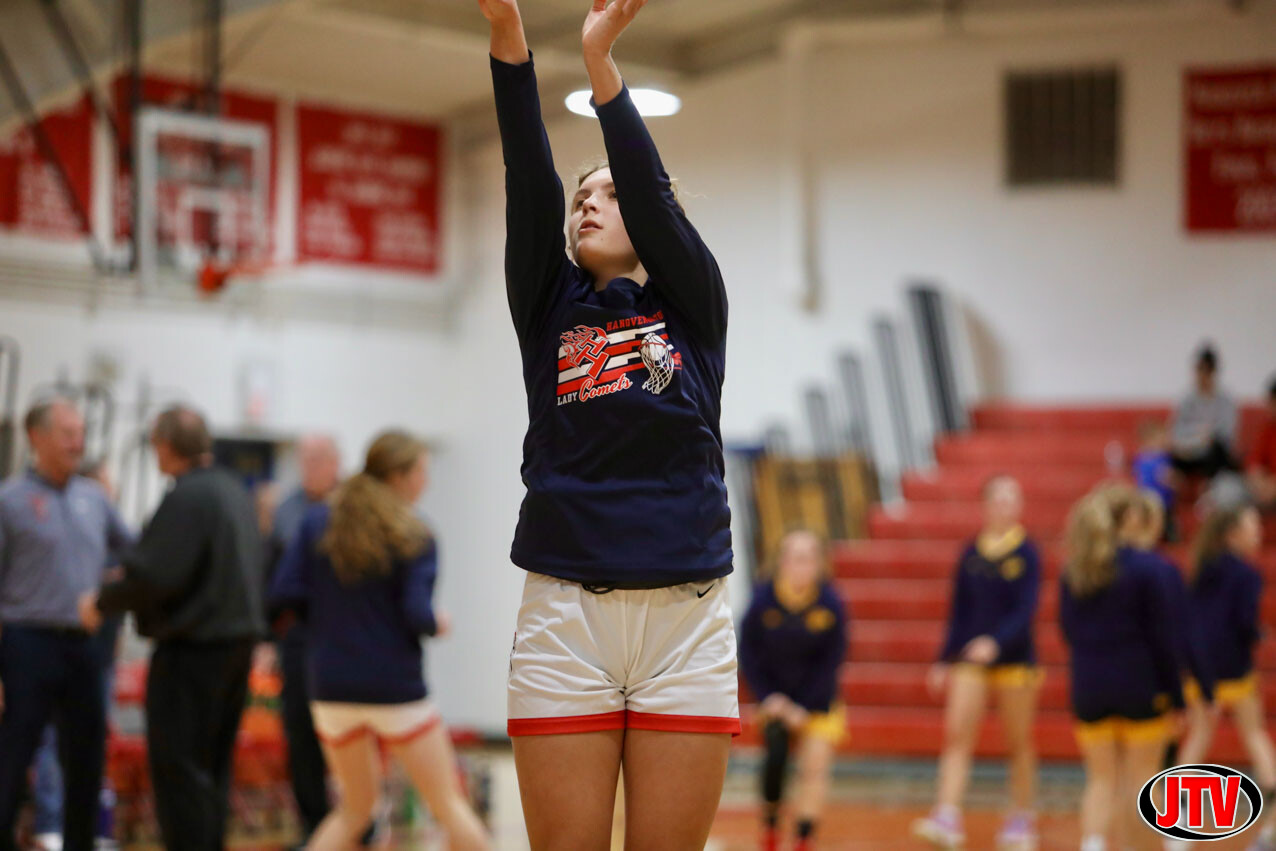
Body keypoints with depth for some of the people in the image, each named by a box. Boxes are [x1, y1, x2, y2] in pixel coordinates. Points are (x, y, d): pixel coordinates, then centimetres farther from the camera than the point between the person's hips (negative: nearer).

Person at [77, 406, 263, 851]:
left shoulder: (186, 497, -17)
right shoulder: (234, 491, 12)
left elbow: (153, 575, -23)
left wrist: (102, 602, -6)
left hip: (193, 647, -9)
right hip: (240, 638, 9)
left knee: (179, 768, -4)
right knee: (213, 767, 16)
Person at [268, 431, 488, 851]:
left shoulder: (317, 522, 3)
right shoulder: (414, 538, -8)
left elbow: (283, 594, -5)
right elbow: (417, 614, -17)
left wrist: (330, 614, 11)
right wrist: (438, 623, 5)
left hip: (331, 688, 4)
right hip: (395, 690, -4)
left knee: (356, 807, 19)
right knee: (448, 804, 9)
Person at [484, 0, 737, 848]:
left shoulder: (694, 305, 10)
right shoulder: (549, 310, 12)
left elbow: (651, 192, -6)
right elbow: (529, 184, 0)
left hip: (686, 618, -1)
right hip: (565, 617, 1)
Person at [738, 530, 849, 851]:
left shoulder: (830, 604, -17)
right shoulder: (764, 600, -17)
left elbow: (831, 662, -9)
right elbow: (749, 655, -4)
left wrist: (804, 707, -12)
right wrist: (767, 697, -11)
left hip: (817, 697, 0)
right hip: (776, 696, 0)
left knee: (815, 765, -7)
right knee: (776, 756, -16)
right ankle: (770, 824, 7)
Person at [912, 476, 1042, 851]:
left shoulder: (1026, 553, -6)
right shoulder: (971, 553, 5)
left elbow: (1025, 609, -15)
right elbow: (959, 611, 11)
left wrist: (996, 642, -31)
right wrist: (944, 661, 10)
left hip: (1014, 656, -3)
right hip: (970, 658, 3)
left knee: (1019, 742, 8)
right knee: (957, 734, -10)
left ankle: (1022, 818, 22)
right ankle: (947, 818, -15)